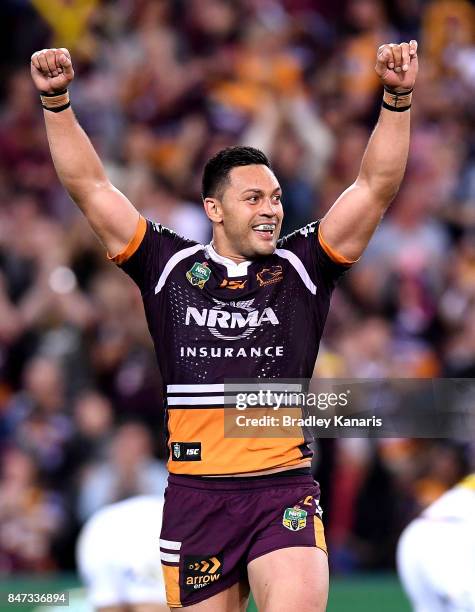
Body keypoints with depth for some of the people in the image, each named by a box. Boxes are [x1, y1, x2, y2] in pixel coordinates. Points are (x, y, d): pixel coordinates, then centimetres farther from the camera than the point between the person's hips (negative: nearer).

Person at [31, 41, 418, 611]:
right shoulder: (172, 266, 7)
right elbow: (90, 187, 6)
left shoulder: (301, 267, 7)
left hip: (284, 493, -1)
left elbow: (376, 186, 1)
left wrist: (396, 100, -10)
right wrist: (57, 102, -2)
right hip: (195, 495, 1)